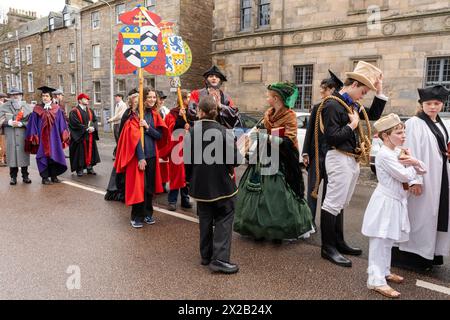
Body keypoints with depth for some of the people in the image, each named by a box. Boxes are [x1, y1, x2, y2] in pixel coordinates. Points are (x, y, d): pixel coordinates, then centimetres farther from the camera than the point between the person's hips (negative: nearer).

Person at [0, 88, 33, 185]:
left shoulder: (26, 106, 5)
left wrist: (21, 123, -16)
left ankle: (25, 176, 14)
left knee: (23, 154, 4)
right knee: (12, 154, 2)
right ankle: (13, 177, 11)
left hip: (23, 135, 0)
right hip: (10, 135, 1)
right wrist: (9, 122, -16)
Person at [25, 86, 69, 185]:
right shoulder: (37, 109, 2)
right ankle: (45, 177, 8)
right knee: (44, 156, 1)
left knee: (54, 156, 5)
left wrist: (63, 135, 0)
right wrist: (34, 137, -5)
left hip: (54, 137, 1)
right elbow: (33, 124, 1)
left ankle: (54, 176, 15)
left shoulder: (56, 109, 5)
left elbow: (61, 123, 6)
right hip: (42, 137, -1)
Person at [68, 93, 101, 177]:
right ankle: (79, 169, 6)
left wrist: (93, 127, -12)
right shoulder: (74, 111, -6)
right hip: (79, 136, -5)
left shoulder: (90, 111, 14)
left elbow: (95, 120, 7)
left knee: (90, 151, 8)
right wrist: (86, 129, -17)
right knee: (80, 153, -1)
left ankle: (90, 167, 16)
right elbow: (75, 124, -15)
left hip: (90, 136, 5)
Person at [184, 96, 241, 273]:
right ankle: (219, 259, -1)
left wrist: (190, 179, 15)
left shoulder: (191, 132, -5)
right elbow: (235, 160, -14)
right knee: (224, 219, 5)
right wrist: (229, 166, 9)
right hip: (221, 184, -3)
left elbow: (187, 160, 1)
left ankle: (206, 255, 25)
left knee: (205, 219, 16)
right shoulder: (224, 132, -12)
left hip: (200, 185, 3)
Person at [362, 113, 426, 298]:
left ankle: (384, 272, 34)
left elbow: (422, 170, 11)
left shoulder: (399, 152, 10)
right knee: (380, 242, -5)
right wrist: (409, 162, -3)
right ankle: (376, 280, 0)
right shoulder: (385, 155, -19)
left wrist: (414, 162, -9)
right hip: (385, 202, -9)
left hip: (396, 202, 9)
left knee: (388, 240, 20)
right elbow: (406, 176, -22)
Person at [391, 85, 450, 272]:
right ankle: (410, 256, 9)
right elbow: (411, 153, -19)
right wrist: (414, 179, -25)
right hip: (423, 179, -8)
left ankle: (429, 255, 26)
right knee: (419, 217, -2)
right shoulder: (414, 123, -12)